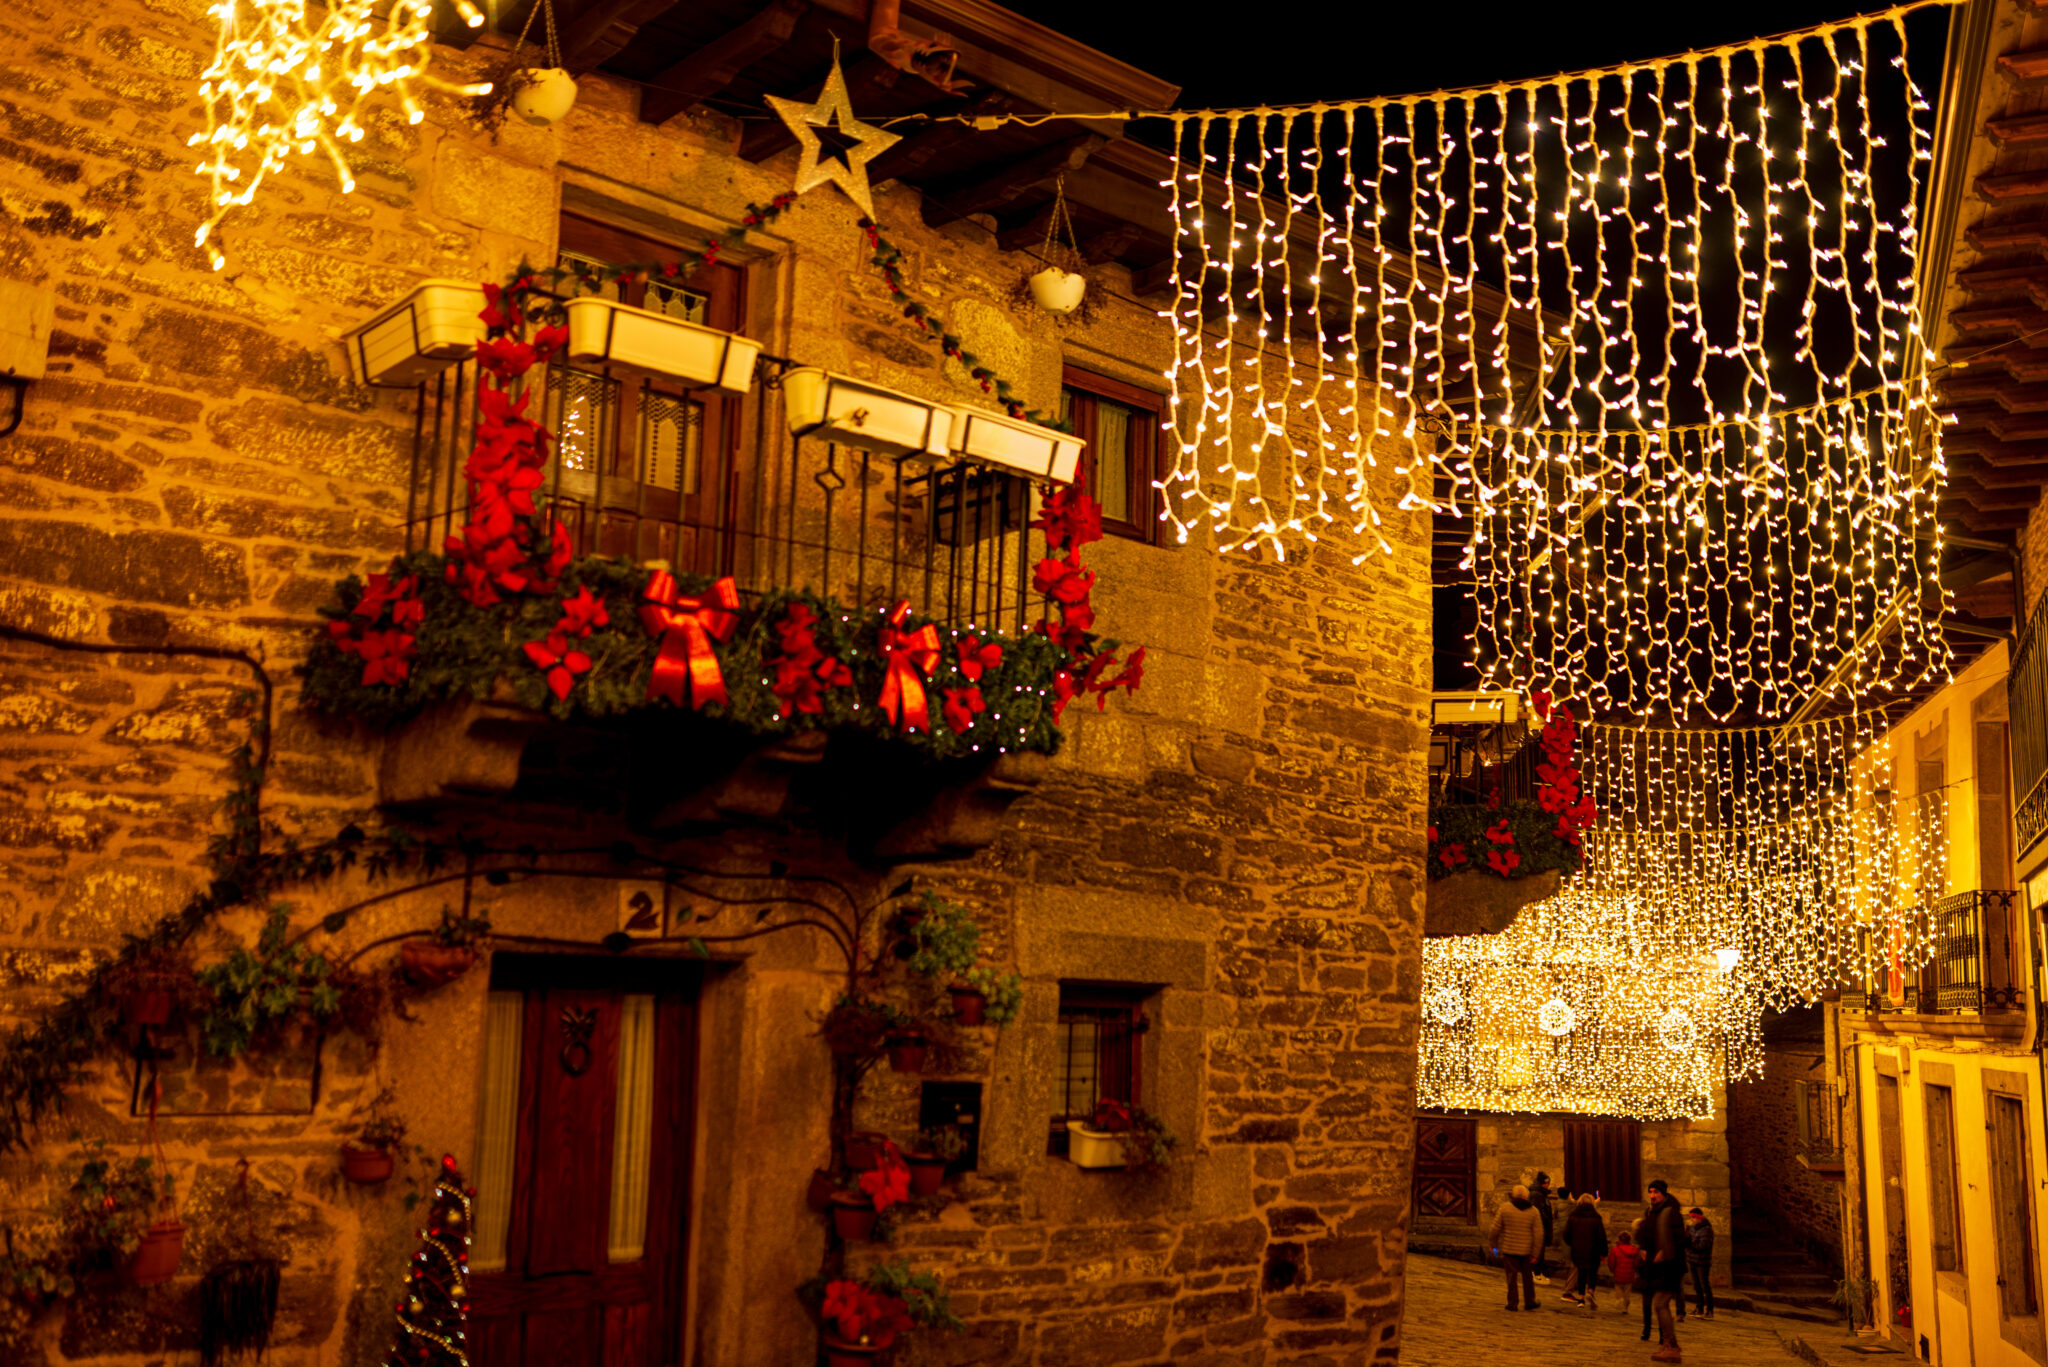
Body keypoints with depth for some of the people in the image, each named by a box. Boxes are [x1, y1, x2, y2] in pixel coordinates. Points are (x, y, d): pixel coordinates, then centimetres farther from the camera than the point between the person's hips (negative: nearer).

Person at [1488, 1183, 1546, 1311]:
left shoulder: (1505, 1208, -8)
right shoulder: (1533, 1211, -1)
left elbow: (1495, 1228, -6)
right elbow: (1538, 1234, -4)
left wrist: (1492, 1243, 8)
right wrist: (1534, 1254, 1)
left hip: (1509, 1249, -2)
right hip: (1526, 1250, 2)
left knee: (1512, 1275, 5)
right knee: (1527, 1275, 18)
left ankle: (1513, 1303, 6)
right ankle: (1530, 1300, 21)